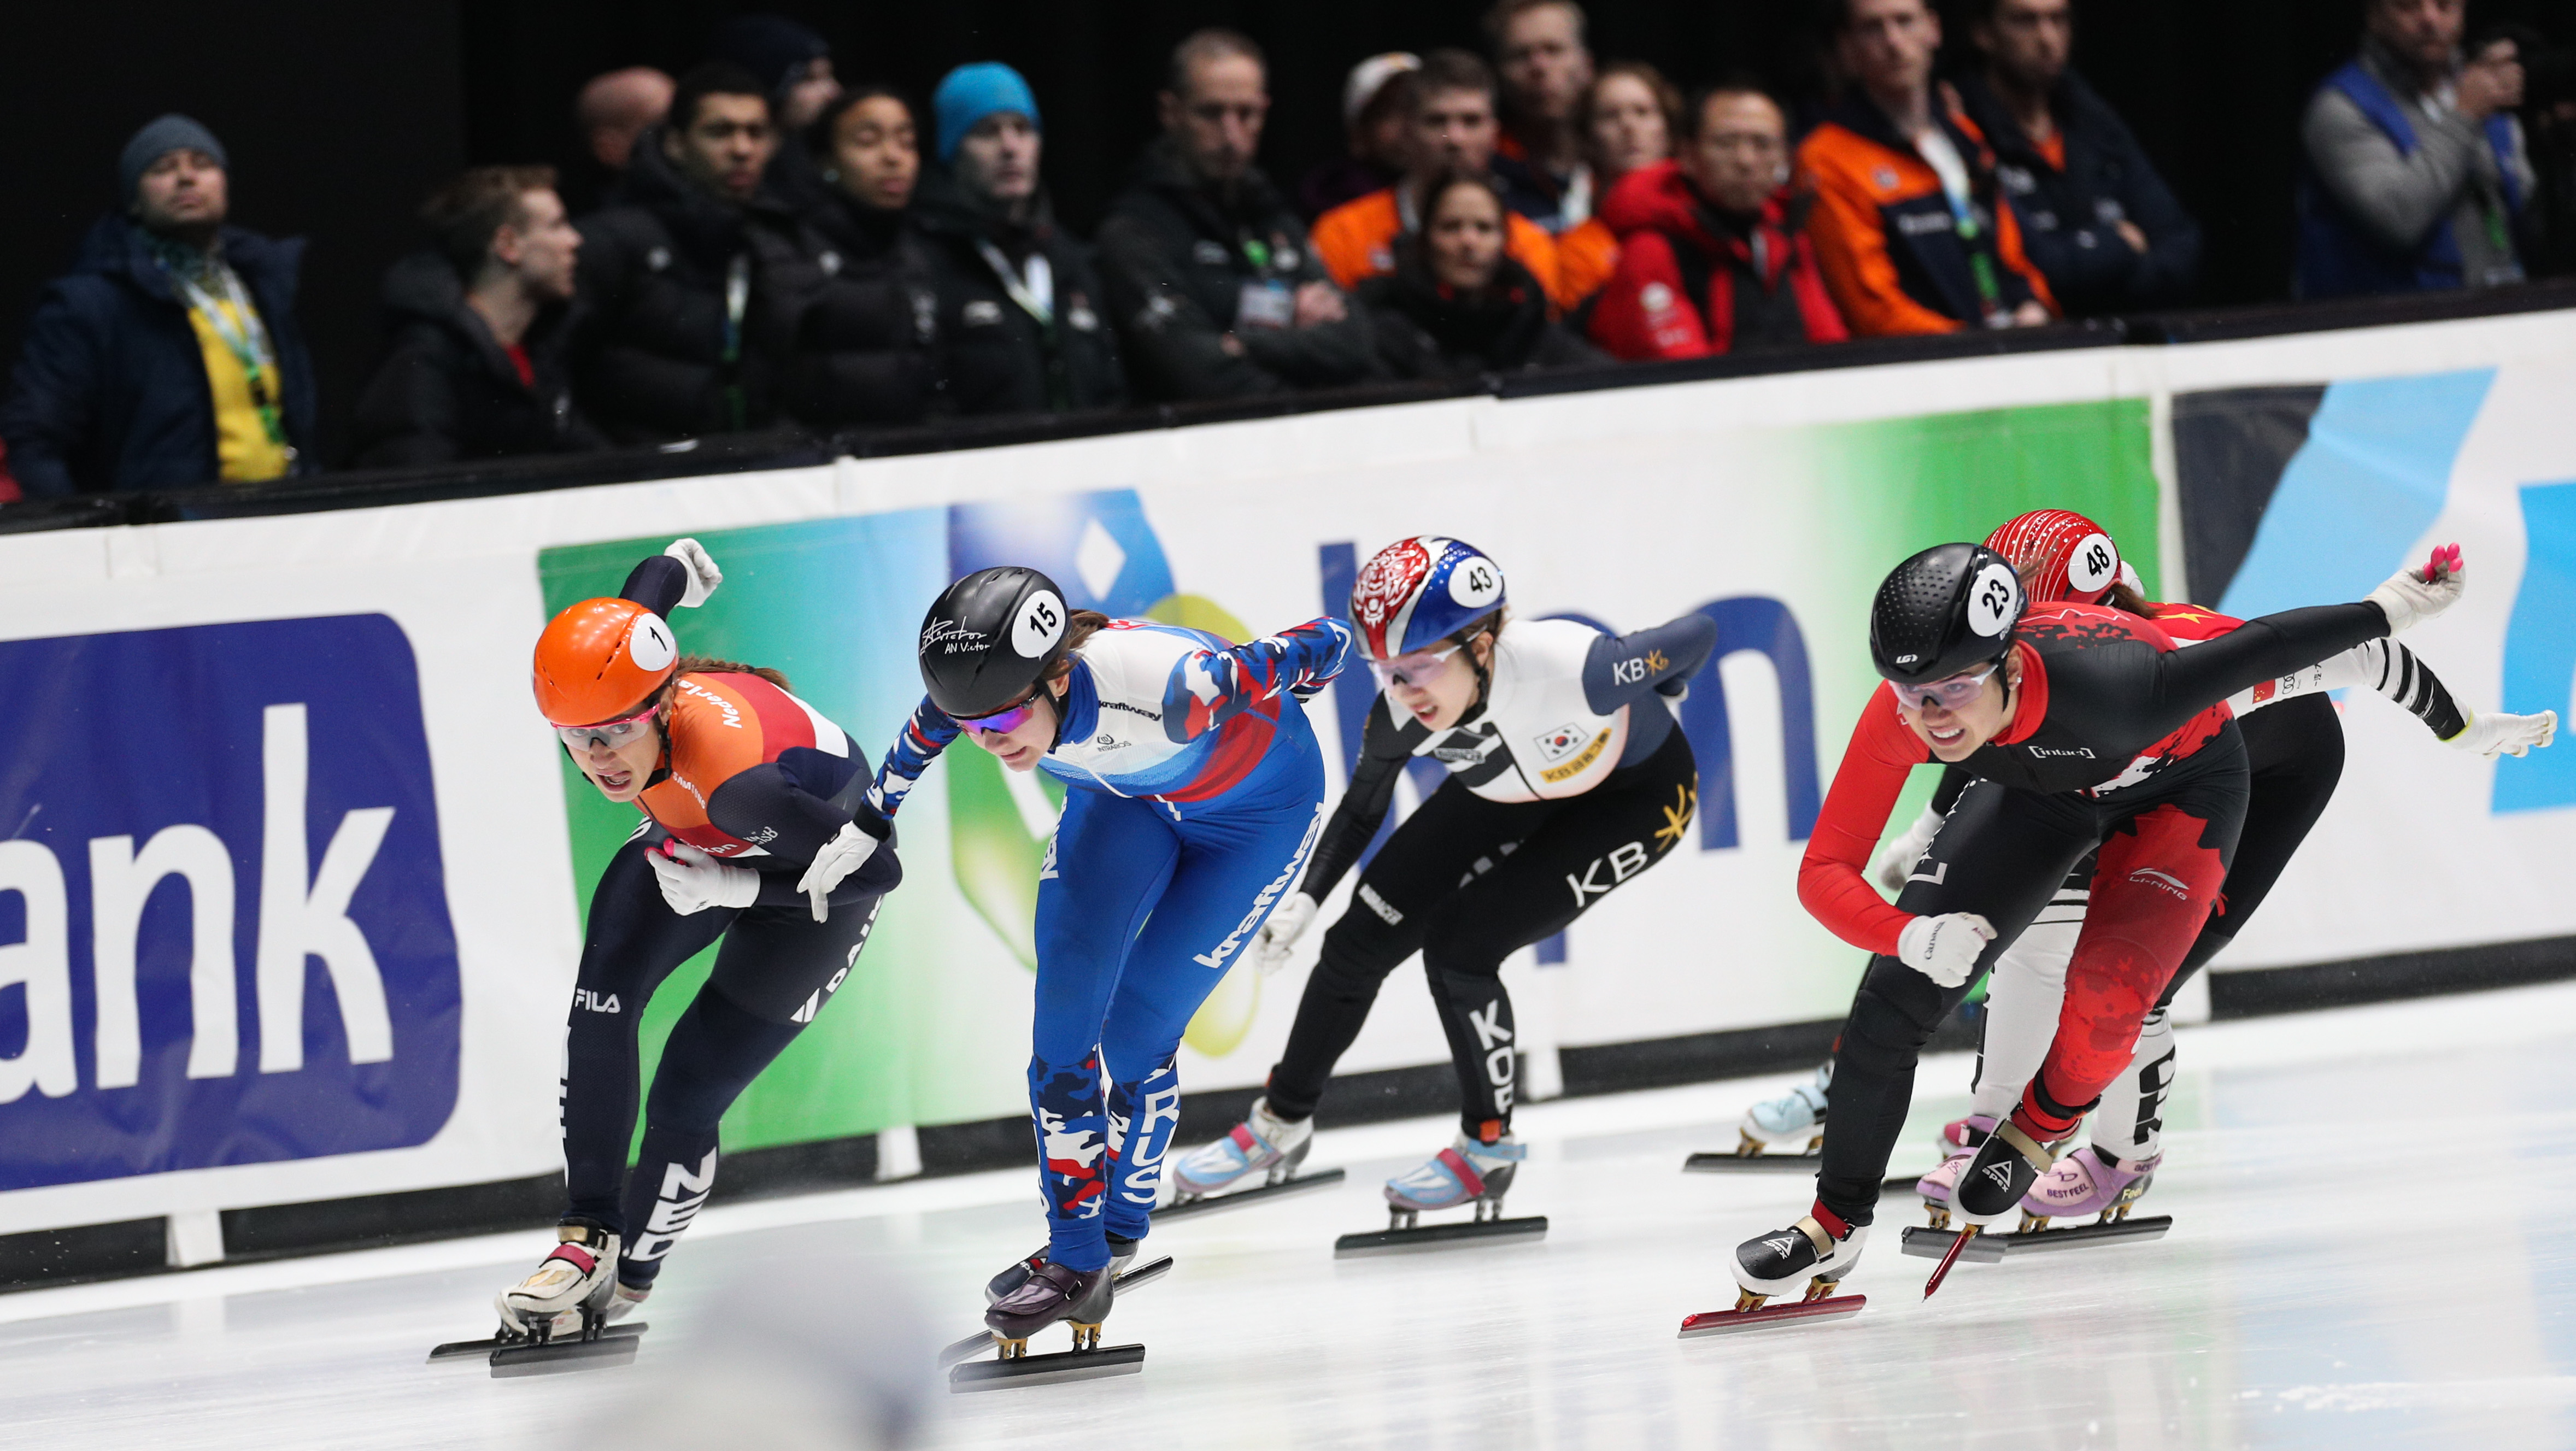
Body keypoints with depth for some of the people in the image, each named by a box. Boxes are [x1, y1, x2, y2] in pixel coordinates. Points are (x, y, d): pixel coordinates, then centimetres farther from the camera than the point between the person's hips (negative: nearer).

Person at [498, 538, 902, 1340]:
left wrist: (732, 886, -33)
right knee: (601, 1010, -18)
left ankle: (627, 1281, 14)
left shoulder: (736, 780, -46)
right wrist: (683, 564, 19)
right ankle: (588, 1237, -10)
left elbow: (876, 869, -34)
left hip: (812, 869, -6)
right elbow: (659, 577, -5)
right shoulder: (607, 688, -28)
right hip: (698, 837, 6)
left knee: (684, 1101, -10)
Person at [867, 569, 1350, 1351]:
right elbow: (925, 733, -2)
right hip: (1124, 797, 4)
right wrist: (871, 811, 14)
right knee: (1067, 1007, -11)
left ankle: (1117, 1236, 18)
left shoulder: (1156, 689, -45)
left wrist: (1327, 645, -4)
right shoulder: (980, 686, -28)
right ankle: (1075, 1257, 0)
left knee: (1134, 1031, -6)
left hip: (1258, 803, -4)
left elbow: (1289, 661, -26)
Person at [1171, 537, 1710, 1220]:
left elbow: (1698, 636, -23)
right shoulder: (1400, 714, -27)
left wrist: (1639, 713, -4)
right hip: (1510, 793, 5)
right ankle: (1282, 1122, 25)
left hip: (1636, 796, -5)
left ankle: (1488, 1149, 4)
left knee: (1460, 943, -18)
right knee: (1363, 936, 1)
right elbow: (1362, 808, -5)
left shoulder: (1571, 669, -42)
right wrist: (1306, 899, -18)